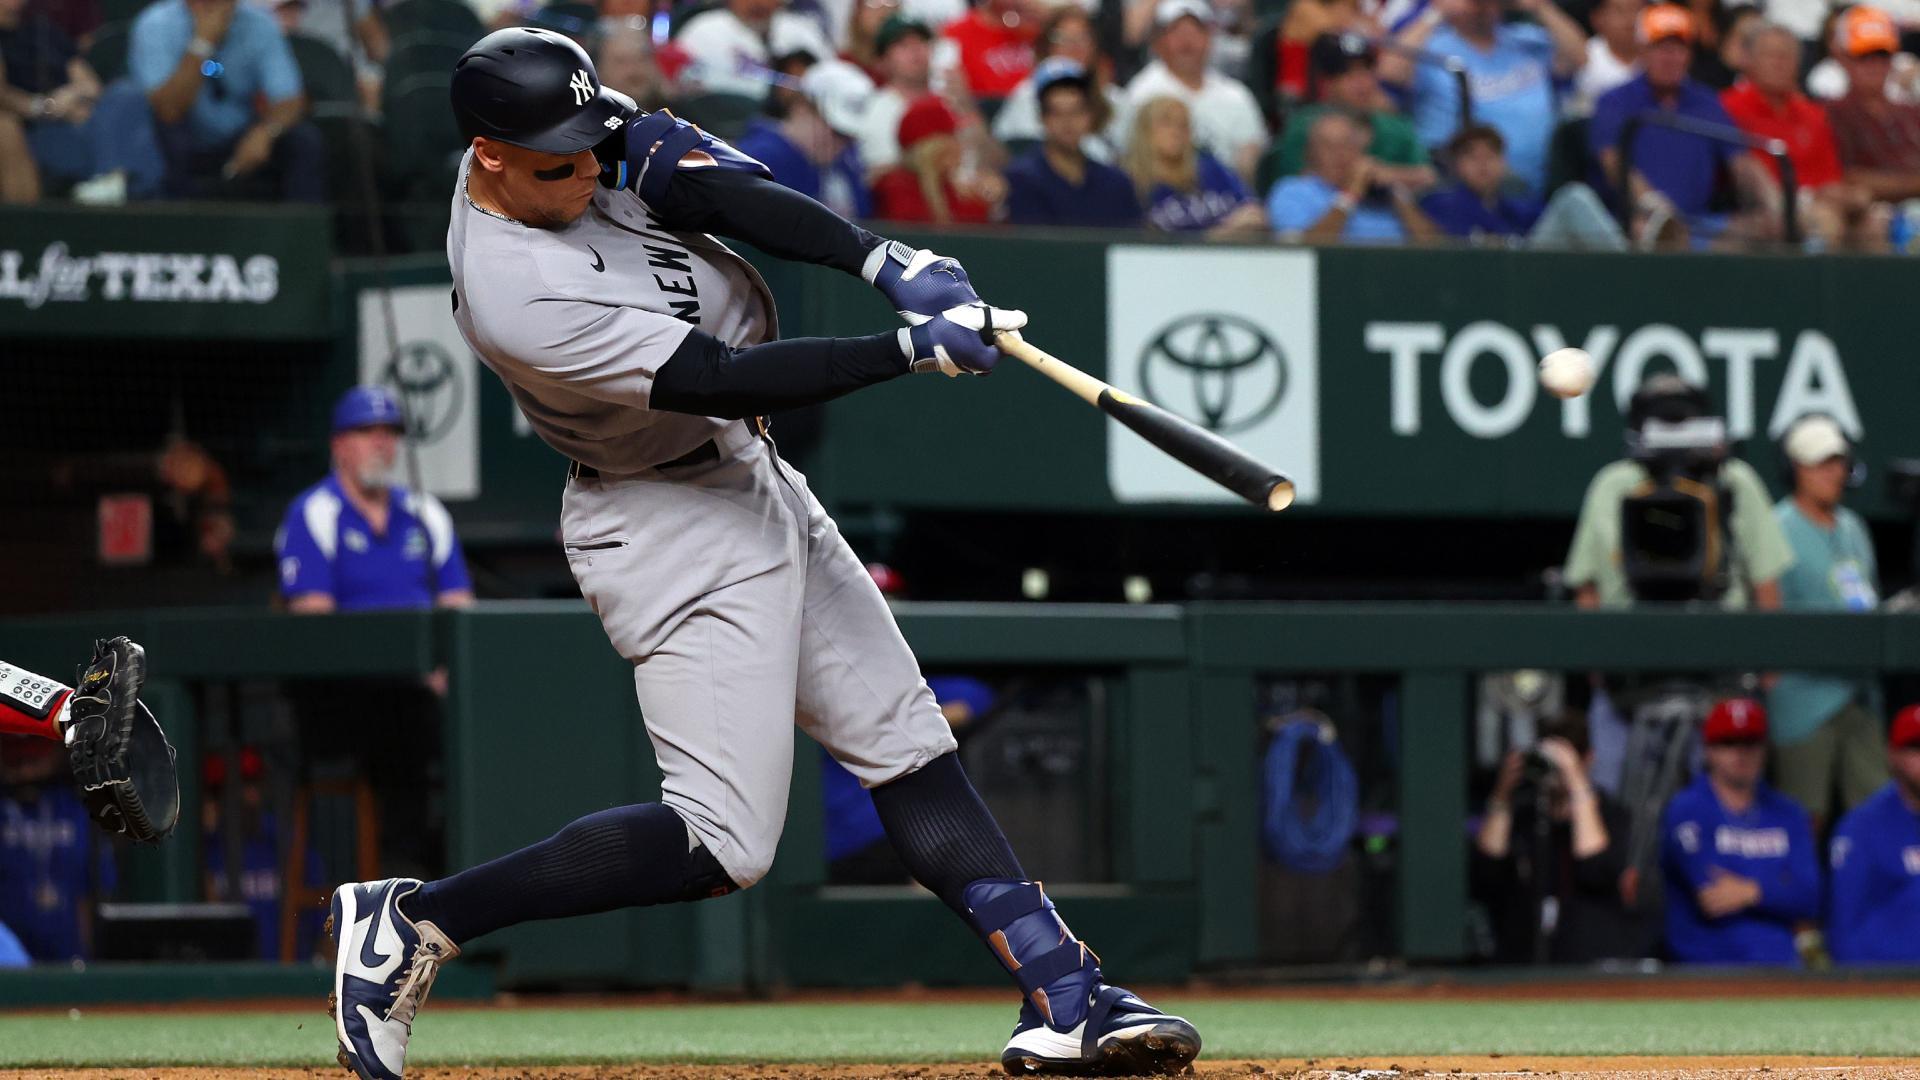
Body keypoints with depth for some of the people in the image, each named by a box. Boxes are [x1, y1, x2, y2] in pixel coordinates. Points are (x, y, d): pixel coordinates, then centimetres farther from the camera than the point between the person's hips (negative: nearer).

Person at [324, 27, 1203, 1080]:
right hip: (674, 532, -10)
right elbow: (726, 380, -29)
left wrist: (885, 261, -25)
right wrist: (911, 350, -29)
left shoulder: (571, 132, -6)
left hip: (749, 481, 10)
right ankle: (413, 921, -4)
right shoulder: (514, 295, -30)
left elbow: (719, 190, -11)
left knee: (906, 745, 8)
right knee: (721, 843, -12)